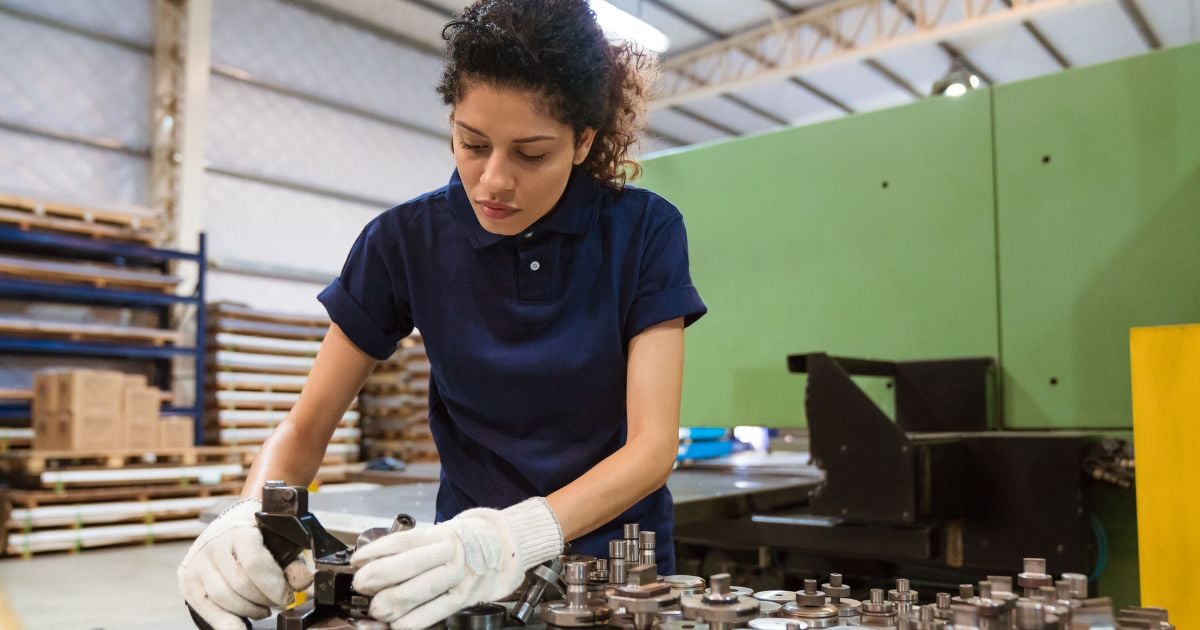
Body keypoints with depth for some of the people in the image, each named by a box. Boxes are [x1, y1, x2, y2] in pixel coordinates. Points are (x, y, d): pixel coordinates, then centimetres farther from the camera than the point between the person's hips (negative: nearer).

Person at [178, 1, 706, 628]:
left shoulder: (645, 231, -12)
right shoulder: (407, 240, -9)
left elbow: (653, 443, -19)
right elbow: (306, 425, -4)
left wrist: (520, 535, -35)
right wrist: (251, 517, -24)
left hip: (617, 553, 0)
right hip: (470, 550, 0)